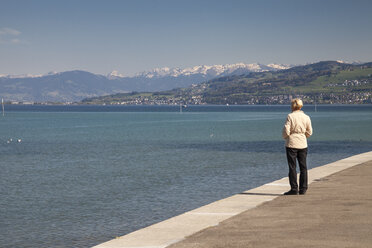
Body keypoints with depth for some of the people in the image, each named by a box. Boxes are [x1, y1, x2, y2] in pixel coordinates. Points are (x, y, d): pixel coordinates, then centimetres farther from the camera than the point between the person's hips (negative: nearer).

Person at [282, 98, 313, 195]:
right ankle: (303, 189, 12)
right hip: (303, 144, 4)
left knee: (292, 167, 1)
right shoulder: (306, 117, 1)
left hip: (291, 144, -4)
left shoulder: (290, 116, -11)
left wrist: (285, 137, 7)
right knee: (303, 167, 10)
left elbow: (286, 130, -13)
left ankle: (294, 189, 0)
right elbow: (309, 132, 5)